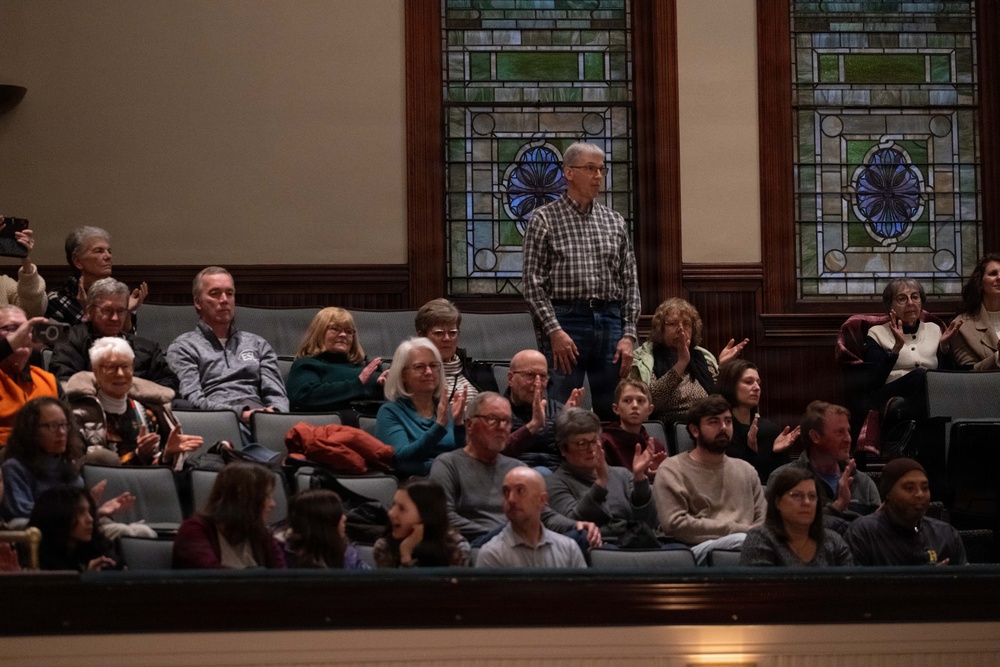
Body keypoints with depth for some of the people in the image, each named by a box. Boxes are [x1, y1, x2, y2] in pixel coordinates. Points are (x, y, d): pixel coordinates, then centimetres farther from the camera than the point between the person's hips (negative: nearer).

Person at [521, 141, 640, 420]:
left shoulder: (615, 222, 14)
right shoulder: (544, 219, 1)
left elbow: (630, 282, 13)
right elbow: (533, 283, -4)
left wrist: (628, 335, 2)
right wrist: (554, 331, -13)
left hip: (610, 322, 4)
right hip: (565, 321, -4)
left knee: (613, 412, 5)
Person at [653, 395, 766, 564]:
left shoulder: (746, 470, 25)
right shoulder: (673, 470, 6)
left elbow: (762, 522, 17)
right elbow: (675, 524, -8)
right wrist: (737, 529, -7)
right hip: (697, 548, -5)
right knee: (741, 540, -38)